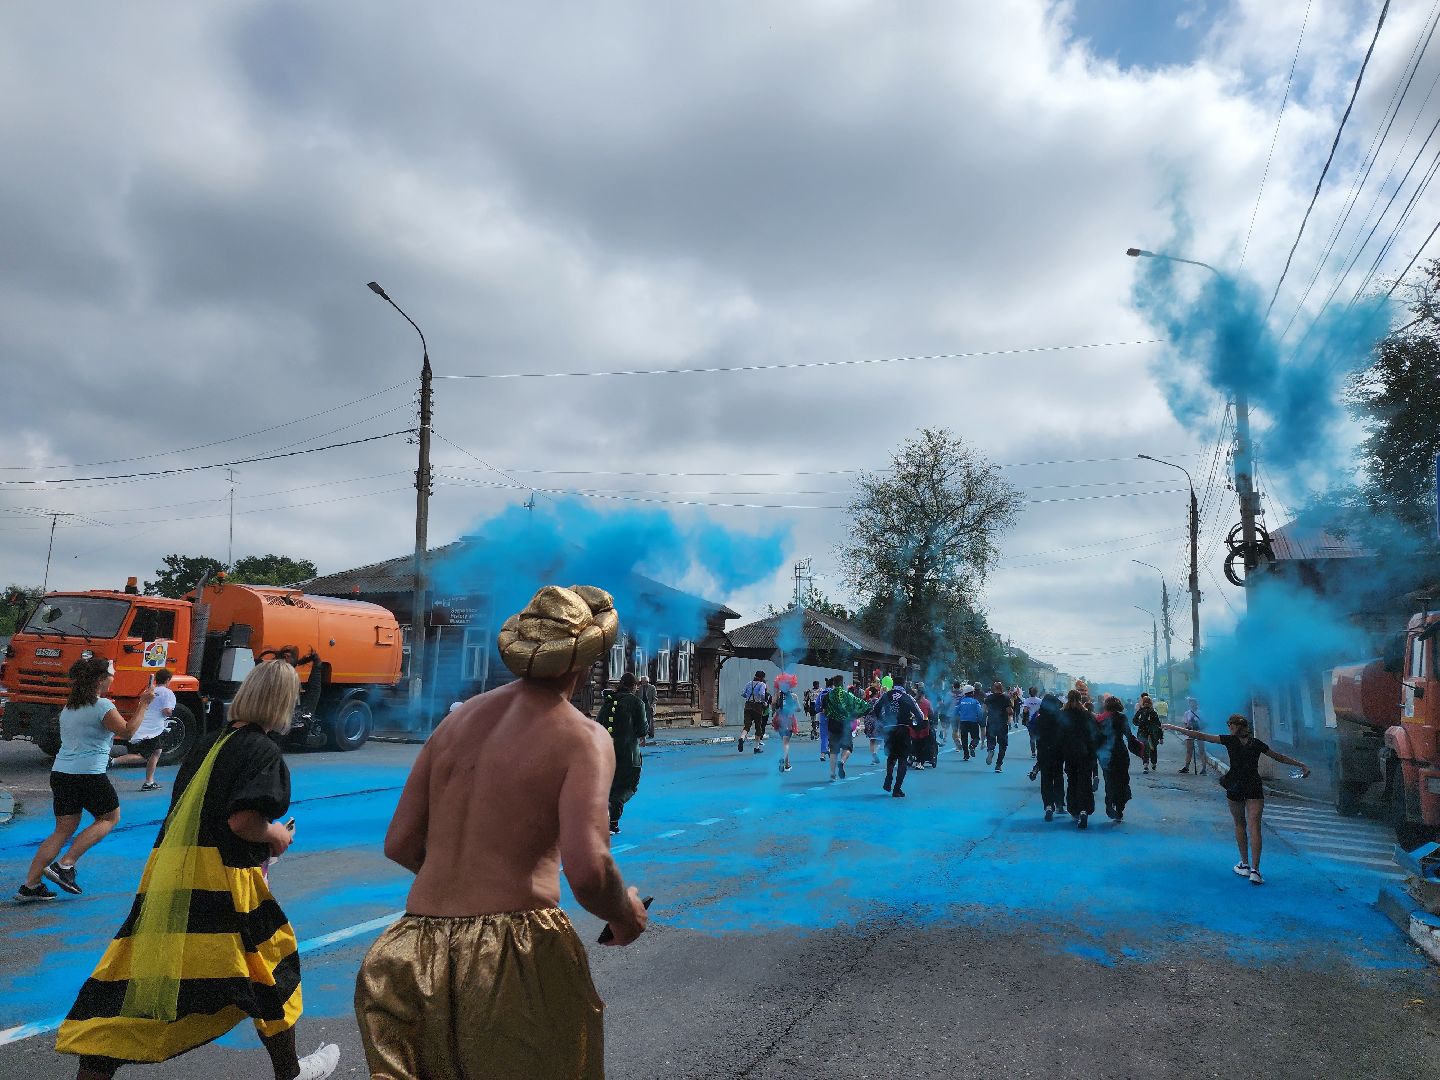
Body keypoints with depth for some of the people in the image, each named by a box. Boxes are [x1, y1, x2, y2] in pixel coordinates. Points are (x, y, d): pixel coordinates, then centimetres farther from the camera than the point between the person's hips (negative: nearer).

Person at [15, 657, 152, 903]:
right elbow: (127, 731, -9)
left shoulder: (69, 707, 14)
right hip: (89, 775, -8)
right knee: (110, 817, 12)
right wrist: (143, 704, -5)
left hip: (60, 773, 8)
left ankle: (29, 886, 9)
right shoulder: (102, 706, -11)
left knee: (64, 829, 13)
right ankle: (65, 865, 1)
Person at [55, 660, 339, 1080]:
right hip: (219, 883, -6)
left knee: (134, 983, 9)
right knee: (271, 969, 13)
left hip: (166, 875, 7)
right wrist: (278, 836, -2)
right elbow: (243, 821, -22)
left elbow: (190, 813, 18)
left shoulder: (209, 744, 13)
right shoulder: (265, 753, -11)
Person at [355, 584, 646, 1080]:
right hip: (517, 953, -5)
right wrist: (625, 916, 1)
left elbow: (399, 844, 11)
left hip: (416, 952, 5)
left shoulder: (459, 719, 9)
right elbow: (587, 872, -20)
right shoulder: (583, 737, -8)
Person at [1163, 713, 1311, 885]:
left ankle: (1245, 865, 21)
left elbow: (1201, 736, -3)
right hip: (1254, 788, 1)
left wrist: (1175, 728, 1)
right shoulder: (1257, 743, 6)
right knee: (1254, 827, -4)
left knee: (1240, 825, 15)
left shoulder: (1230, 740, -2)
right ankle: (1254, 869, -13)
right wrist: (1301, 765, 29)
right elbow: (1279, 757, 16)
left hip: (1234, 787, -1)